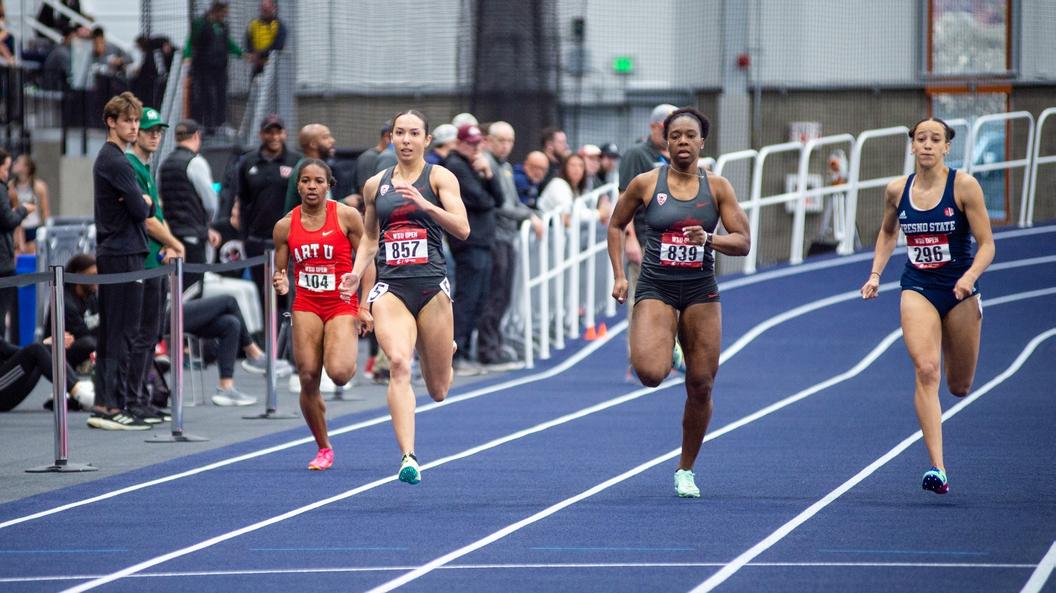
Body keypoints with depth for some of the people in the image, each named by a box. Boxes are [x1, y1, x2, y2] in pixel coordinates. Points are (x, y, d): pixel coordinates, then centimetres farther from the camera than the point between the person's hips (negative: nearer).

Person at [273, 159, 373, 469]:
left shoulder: (347, 216, -3)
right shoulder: (286, 226, 4)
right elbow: (280, 270, 12)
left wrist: (365, 307, -5)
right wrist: (280, 283, -12)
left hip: (342, 304, -3)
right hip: (306, 306, 3)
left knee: (338, 373, -23)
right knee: (308, 379, -5)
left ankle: (349, 352, 16)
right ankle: (324, 449, 12)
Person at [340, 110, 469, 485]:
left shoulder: (439, 177, 2)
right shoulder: (375, 185, 13)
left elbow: (462, 229, -9)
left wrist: (425, 204, -23)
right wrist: (357, 272, 9)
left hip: (431, 284, -1)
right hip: (390, 287, 1)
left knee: (438, 391, 7)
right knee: (398, 363, -25)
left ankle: (442, 352, 46)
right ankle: (408, 457, -29)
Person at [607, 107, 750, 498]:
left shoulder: (717, 187, 1)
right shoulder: (645, 184, -2)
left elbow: (743, 242, 0)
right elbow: (616, 226, 11)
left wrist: (709, 240, -20)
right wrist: (619, 275, 2)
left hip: (701, 293, 2)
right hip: (656, 290, -2)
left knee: (700, 387, 2)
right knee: (650, 373, -24)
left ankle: (686, 470, 20)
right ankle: (662, 349, 16)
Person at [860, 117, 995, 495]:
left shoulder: (964, 186, -10)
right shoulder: (897, 191, 0)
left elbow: (986, 244, -9)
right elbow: (887, 232, 21)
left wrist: (970, 276, -27)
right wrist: (875, 273, 8)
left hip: (959, 292, -1)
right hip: (917, 290, 1)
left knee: (959, 387, 12)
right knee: (925, 370, -22)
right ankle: (937, 468, -26)